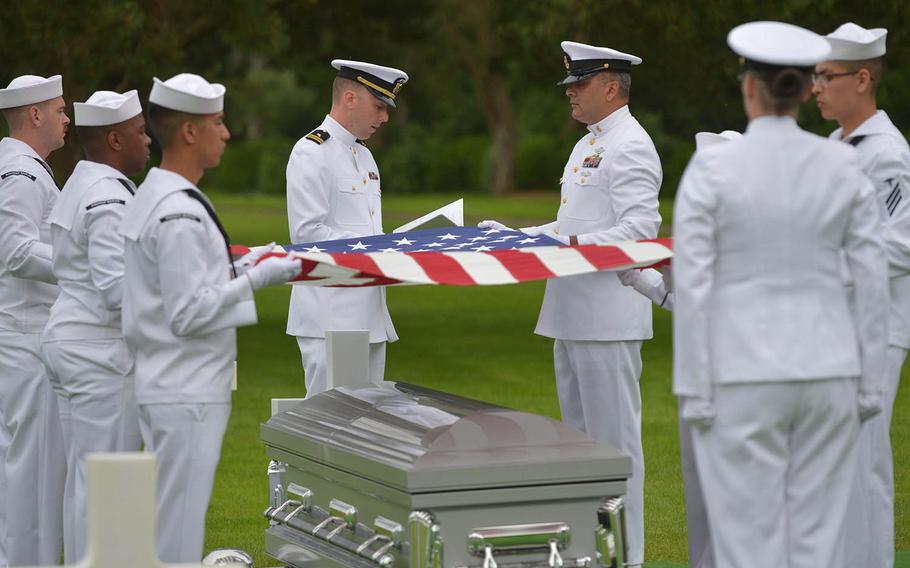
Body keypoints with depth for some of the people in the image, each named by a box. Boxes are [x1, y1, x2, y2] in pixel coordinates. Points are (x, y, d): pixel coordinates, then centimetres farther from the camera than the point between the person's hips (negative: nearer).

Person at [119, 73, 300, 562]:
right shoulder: (180, 214, -20)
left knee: (164, 519, 15)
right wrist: (256, 279, -16)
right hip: (188, 394, -10)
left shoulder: (149, 198, 11)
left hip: (162, 387, 10)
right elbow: (189, 314, -21)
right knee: (180, 528, -4)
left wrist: (242, 266, 11)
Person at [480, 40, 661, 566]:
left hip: (608, 319, -11)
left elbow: (639, 229, -21)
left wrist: (569, 243, -25)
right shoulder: (589, 144, 20)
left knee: (614, 438, -5)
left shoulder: (630, 147, -12)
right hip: (573, 316, 11)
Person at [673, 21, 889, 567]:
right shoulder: (843, 165, 1)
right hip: (825, 372, 3)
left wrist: (694, 391, -5)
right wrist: (870, 384, 9)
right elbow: (873, 279, 1)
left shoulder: (712, 168, -9)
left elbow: (693, 285, -11)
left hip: (742, 378, -3)